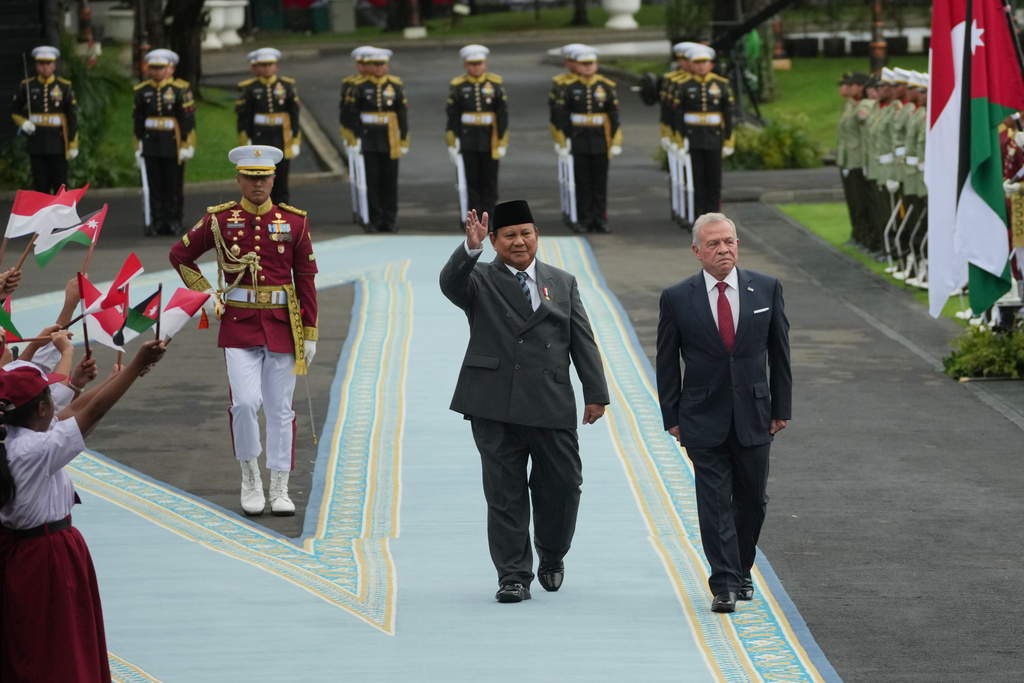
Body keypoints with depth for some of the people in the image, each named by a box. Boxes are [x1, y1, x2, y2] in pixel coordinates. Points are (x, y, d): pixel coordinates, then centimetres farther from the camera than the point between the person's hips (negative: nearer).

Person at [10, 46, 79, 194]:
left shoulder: (65, 87, 2)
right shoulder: (27, 86, 4)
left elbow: (72, 118, 2)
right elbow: (15, 111, 14)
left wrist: (73, 145, -2)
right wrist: (23, 123, -8)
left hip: (58, 142, -1)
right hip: (36, 142, 1)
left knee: (60, 184, 2)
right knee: (41, 184, 1)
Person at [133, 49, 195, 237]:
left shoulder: (180, 89, -3)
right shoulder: (142, 91, 7)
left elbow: (188, 120, -4)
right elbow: (138, 121, 11)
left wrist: (187, 145, -7)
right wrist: (138, 146, 9)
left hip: (172, 146, -3)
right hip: (151, 145, 3)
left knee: (171, 186, 3)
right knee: (154, 186, 3)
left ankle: (170, 221, 10)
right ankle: (156, 222, 7)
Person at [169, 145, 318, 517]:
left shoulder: (294, 222, 2)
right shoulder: (220, 220, 0)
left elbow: (306, 280, 4)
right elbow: (179, 255, 13)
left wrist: (309, 334, 1)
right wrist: (204, 295, 3)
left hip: (282, 327, 1)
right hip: (239, 327, -1)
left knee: (280, 409, 4)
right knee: (245, 402, -14)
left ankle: (279, 490, 12)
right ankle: (250, 479, 6)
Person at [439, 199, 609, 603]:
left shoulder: (563, 283, 16)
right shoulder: (480, 281, 7)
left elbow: (583, 341, 12)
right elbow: (450, 283, -16)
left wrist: (596, 393, 4)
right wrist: (470, 248, -33)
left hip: (552, 406, 2)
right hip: (495, 407, -2)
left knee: (561, 486, 3)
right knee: (505, 493, -1)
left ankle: (552, 558, 28)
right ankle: (514, 576, 5)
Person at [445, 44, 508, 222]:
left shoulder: (495, 84, 2)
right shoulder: (457, 86, 1)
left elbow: (502, 114, 3)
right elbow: (452, 116, 1)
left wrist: (502, 142, -1)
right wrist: (452, 144, -3)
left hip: (490, 140, 1)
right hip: (467, 141, 0)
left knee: (489, 180, 5)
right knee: (471, 181, 2)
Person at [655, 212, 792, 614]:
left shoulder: (766, 289, 2)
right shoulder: (677, 299, -3)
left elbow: (779, 352, 7)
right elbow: (667, 364, 2)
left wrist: (781, 409, 5)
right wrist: (672, 419, -1)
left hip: (754, 417, 2)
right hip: (703, 421, -2)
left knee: (752, 501, 10)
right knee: (715, 502, -6)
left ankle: (740, 572, 29)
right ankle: (724, 585, -5)